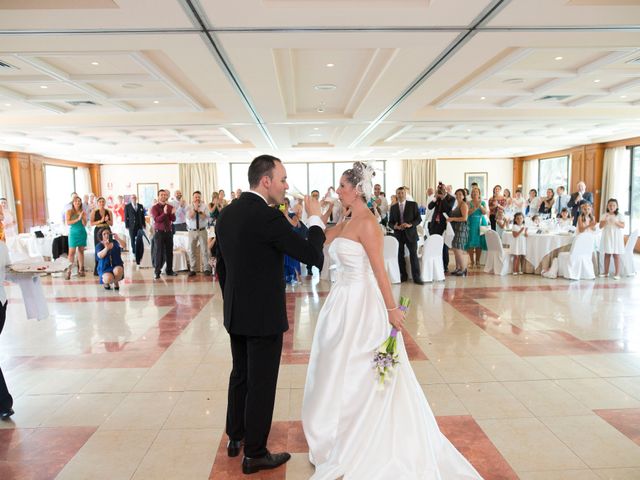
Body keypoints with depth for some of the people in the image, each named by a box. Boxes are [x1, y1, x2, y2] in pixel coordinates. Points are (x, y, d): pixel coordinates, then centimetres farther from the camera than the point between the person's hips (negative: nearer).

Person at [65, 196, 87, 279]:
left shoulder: (83, 212, 6)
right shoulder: (69, 211, 1)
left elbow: (85, 224, 3)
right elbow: (68, 222, -8)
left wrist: (82, 217, -12)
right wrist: (78, 219, -15)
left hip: (82, 233, 3)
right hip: (73, 233, -2)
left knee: (81, 251, 7)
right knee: (72, 252, -7)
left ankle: (81, 270, 13)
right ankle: (69, 271, -4)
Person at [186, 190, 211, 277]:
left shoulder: (204, 207, 2)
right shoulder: (189, 207, 3)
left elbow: (205, 218, -10)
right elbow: (189, 217, -13)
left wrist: (199, 210, -20)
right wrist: (194, 208, -16)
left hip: (202, 230, -1)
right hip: (192, 231, 1)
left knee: (204, 250, -1)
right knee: (192, 250, 4)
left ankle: (206, 269, 5)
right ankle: (192, 269, 12)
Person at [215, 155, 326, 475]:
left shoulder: (227, 213, 4)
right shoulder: (268, 216, -21)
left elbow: (221, 267, 12)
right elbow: (313, 256, -18)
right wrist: (315, 219, -4)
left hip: (235, 314, 8)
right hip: (264, 316, -8)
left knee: (240, 376, 23)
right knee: (261, 385, 7)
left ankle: (235, 438, 39)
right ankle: (255, 454, 22)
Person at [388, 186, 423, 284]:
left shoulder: (413, 205, 5)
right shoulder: (393, 207, 11)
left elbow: (419, 218, 1)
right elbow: (390, 222, 10)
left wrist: (410, 224, -16)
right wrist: (395, 226, -12)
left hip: (410, 233, -2)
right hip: (398, 234, 2)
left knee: (413, 254, -6)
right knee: (400, 255, 3)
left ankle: (416, 277, -1)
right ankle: (403, 275, 14)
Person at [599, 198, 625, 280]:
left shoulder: (619, 216, 0)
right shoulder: (605, 215, 7)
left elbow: (623, 226, -8)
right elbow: (600, 226, 3)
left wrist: (615, 222, -22)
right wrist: (605, 220, -13)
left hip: (616, 237, -3)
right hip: (607, 236, 3)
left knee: (616, 254, -3)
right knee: (607, 254, 7)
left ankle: (617, 273, 0)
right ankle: (606, 272, 16)